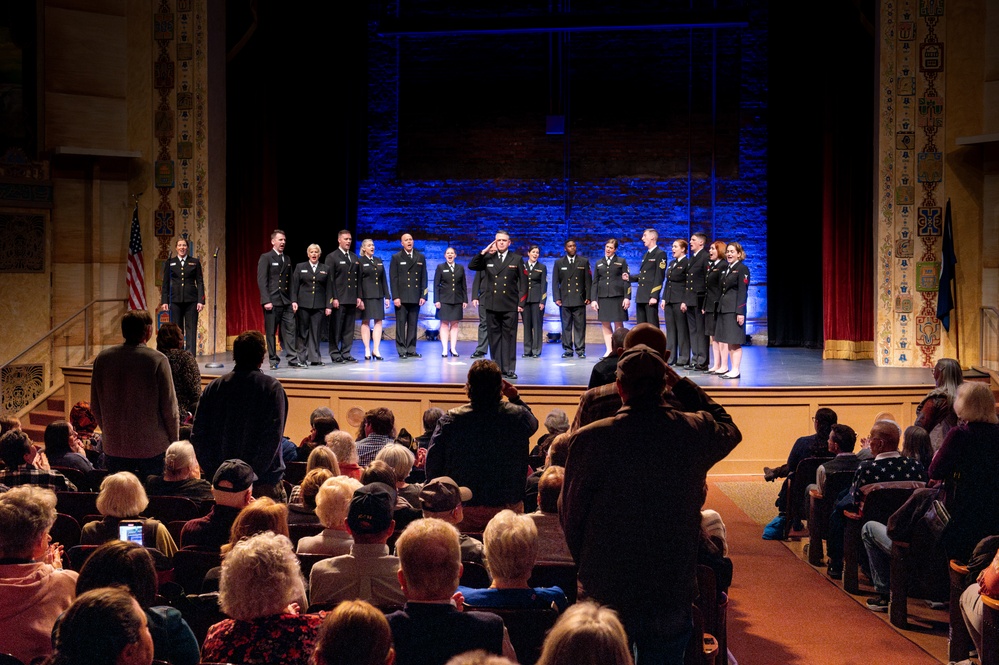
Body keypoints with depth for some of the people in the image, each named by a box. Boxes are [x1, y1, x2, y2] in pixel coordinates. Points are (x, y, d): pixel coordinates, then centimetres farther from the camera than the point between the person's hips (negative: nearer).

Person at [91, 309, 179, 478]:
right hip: (152, 449, -4)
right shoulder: (158, 360, -12)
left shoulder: (102, 358, 1)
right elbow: (169, 408, -9)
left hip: (114, 448, 4)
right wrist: (174, 442, 4)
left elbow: (95, 406, 9)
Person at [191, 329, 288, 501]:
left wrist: (213, 471, 5)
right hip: (264, 481, -4)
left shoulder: (213, 387, 4)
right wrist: (253, 472, -13)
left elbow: (197, 434, 3)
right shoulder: (272, 387, -7)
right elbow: (273, 437, -16)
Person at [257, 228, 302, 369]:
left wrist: (292, 300, 10)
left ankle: (293, 358, 1)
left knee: (289, 330, 1)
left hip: (286, 301, 5)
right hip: (272, 301, -5)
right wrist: (266, 301, -16)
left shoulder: (287, 259, 16)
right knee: (271, 332, 2)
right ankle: (273, 360, 8)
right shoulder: (265, 257, -3)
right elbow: (261, 281, -9)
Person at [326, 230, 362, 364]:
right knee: (336, 328, -2)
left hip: (352, 299, 5)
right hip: (339, 299, -5)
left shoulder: (355, 258, 16)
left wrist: (359, 296, 8)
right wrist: (333, 298, -13)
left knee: (349, 329, 7)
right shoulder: (332, 257, -1)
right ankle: (335, 354, 4)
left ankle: (346, 353, 12)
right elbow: (330, 279, -6)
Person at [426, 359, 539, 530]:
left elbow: (432, 465, -6)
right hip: (508, 507, 1)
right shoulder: (518, 416, -10)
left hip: (463, 509, 0)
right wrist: (515, 398, 13)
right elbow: (533, 423, 16)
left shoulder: (450, 420, -13)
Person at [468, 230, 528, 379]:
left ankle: (509, 369, 2)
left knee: (509, 337, -1)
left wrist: (521, 303, -4)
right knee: (494, 336, 5)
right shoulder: (487, 258, 9)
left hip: (510, 305, -2)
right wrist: (483, 252, -7)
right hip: (492, 305, 2)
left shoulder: (517, 259, 4)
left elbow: (523, 282, 3)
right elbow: (471, 266, 1)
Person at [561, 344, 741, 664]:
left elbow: (571, 516, -3)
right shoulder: (695, 433, -8)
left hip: (606, 592, -1)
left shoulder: (588, 440, -13)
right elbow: (729, 429, 19)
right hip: (673, 594, 2)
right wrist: (682, 384, 17)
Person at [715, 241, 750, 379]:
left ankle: (735, 370, -4)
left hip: (734, 309, -8)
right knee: (722, 339, 9)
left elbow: (743, 291, -13)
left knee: (734, 341, -7)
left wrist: (740, 312, -19)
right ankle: (724, 367, 16)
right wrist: (719, 307, 13)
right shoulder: (726, 269, 18)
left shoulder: (742, 269, -7)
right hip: (723, 308, 8)